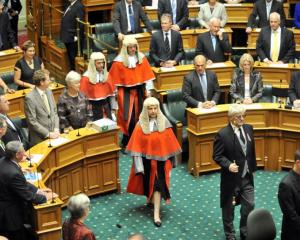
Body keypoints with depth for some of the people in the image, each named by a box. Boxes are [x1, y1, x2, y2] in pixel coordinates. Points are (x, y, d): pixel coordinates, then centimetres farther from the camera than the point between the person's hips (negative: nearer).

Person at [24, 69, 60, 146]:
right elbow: (32, 121, -14)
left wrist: (56, 129, -1)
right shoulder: (30, 98, -14)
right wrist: (48, 134, -14)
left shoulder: (49, 92, 6)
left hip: (53, 134, 5)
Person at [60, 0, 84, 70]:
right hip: (67, 37, 9)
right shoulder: (70, 6, 14)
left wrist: (77, 36, -20)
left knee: (73, 57, -3)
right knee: (70, 57, 15)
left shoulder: (79, 6, -14)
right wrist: (63, 35, 13)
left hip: (73, 38, -9)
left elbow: (80, 23, -18)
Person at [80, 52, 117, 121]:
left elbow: (111, 92, 9)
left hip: (106, 106, 4)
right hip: (93, 108, -4)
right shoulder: (86, 78, -9)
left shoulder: (106, 75, 5)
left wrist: (113, 108, 8)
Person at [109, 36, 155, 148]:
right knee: (128, 118, -4)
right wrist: (115, 94, -2)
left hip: (139, 91, 3)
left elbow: (147, 75, 4)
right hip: (126, 92, -3)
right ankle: (126, 143, 6)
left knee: (139, 116, 9)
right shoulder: (119, 61, -9)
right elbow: (115, 80, -3)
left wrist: (148, 90, 1)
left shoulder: (141, 58, 1)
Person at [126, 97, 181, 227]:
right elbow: (137, 147, -10)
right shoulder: (140, 125, -10)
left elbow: (169, 144, 1)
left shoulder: (164, 124, -8)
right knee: (148, 182, 16)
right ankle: (150, 198, 46)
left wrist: (171, 161, 5)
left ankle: (156, 213, -2)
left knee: (158, 184, -4)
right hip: (146, 160, 1)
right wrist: (139, 165, -13)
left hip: (160, 159, -1)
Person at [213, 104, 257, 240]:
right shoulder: (223, 134, -18)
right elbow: (217, 156, -13)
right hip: (231, 177, -5)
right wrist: (228, 165, -29)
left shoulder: (248, 128, 0)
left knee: (249, 205, 8)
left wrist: (252, 167, 13)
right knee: (228, 207, 12)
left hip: (247, 177, 5)